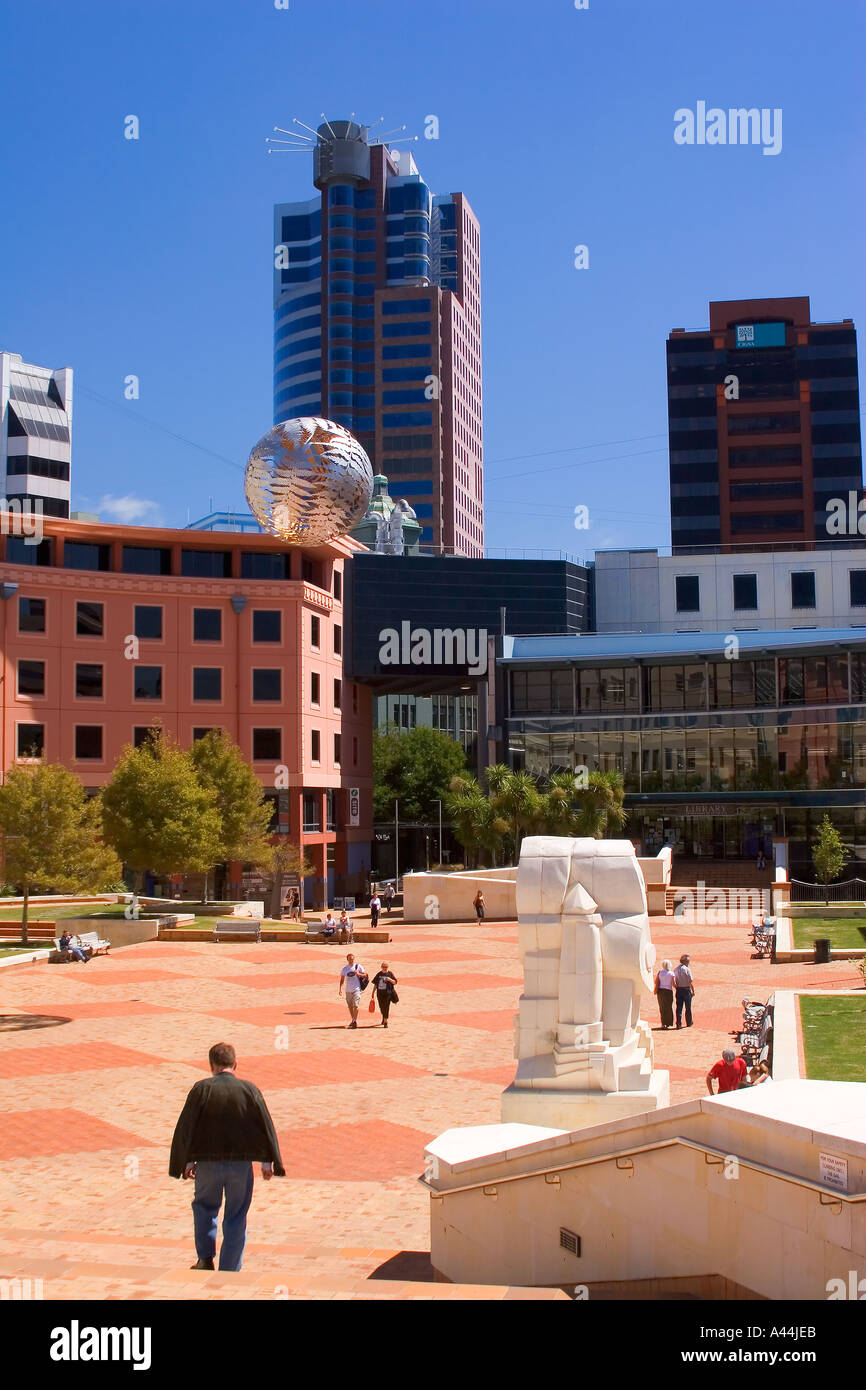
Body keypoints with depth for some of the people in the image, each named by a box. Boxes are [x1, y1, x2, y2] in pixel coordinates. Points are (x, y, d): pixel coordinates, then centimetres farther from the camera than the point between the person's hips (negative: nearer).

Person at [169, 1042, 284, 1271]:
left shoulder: (201, 1089, -6)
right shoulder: (249, 1089, -3)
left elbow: (185, 1127, -3)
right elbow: (266, 1126, 0)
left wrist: (187, 1161, 7)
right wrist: (268, 1162, 7)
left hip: (207, 1163, 0)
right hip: (241, 1164, 0)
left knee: (204, 1207, 24)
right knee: (236, 1218, 11)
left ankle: (205, 1259, 15)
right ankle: (230, 1271, 13)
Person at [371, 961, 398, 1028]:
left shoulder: (390, 974, 2)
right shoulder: (378, 974, 9)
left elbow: (395, 982, 1)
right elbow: (375, 984, 14)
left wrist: (390, 980, -18)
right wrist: (373, 992, 11)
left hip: (388, 993, -3)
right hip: (380, 993, 3)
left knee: (386, 1007, -9)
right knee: (381, 1007, 9)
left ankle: (385, 1021, -7)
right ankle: (384, 1018, 36)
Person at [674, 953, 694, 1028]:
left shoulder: (676, 969, 4)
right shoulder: (687, 969, -12)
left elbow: (674, 982, 5)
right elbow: (691, 982, -13)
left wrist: (677, 987, 12)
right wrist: (693, 991, -5)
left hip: (678, 990, 4)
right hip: (686, 989, -4)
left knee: (679, 1007, 5)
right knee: (688, 1007, 10)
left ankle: (678, 1023, 2)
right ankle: (689, 1023, 20)